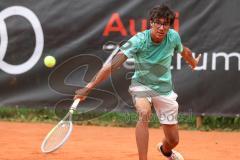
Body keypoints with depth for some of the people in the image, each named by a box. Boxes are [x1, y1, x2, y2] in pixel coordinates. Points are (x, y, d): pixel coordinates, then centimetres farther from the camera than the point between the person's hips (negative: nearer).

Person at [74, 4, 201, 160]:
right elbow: (112, 65, -35)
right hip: (141, 85, -3)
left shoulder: (173, 36, -16)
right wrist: (89, 87, -45)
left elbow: (184, 51, 9)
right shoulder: (138, 41, -27)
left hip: (164, 89, 3)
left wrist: (193, 62, 31)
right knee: (144, 113, -38)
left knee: (173, 140, 8)